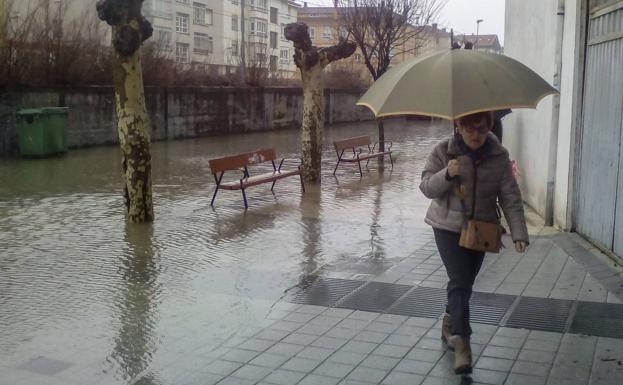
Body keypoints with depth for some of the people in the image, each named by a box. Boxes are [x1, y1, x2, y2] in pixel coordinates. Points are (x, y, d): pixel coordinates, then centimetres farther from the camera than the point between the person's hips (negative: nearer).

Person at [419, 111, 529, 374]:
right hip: (448, 227, -3)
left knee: (465, 282, 14)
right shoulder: (443, 151, -10)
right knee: (460, 281, -13)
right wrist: (447, 174, -29)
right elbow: (426, 187, -10)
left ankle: (450, 323, 37)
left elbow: (510, 197, -5)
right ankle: (461, 342, -12)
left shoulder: (499, 156, -6)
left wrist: (519, 232, -14)